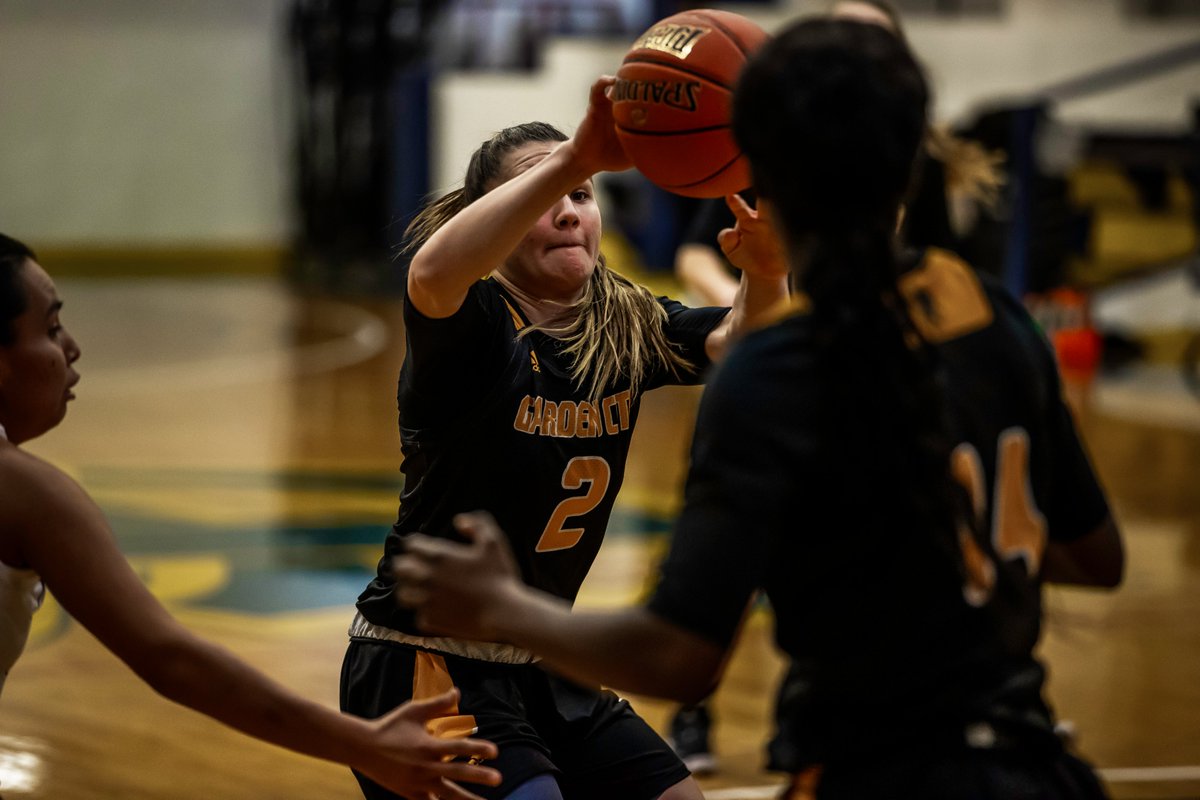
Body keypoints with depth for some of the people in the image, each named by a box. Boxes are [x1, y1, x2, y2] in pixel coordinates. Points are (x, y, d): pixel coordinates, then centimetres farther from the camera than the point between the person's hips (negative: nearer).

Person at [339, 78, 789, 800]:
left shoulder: (627, 327, 2)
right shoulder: (474, 325, -16)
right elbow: (433, 273, -40)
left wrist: (766, 273, -36)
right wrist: (571, 159, -49)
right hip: (427, 666, -7)